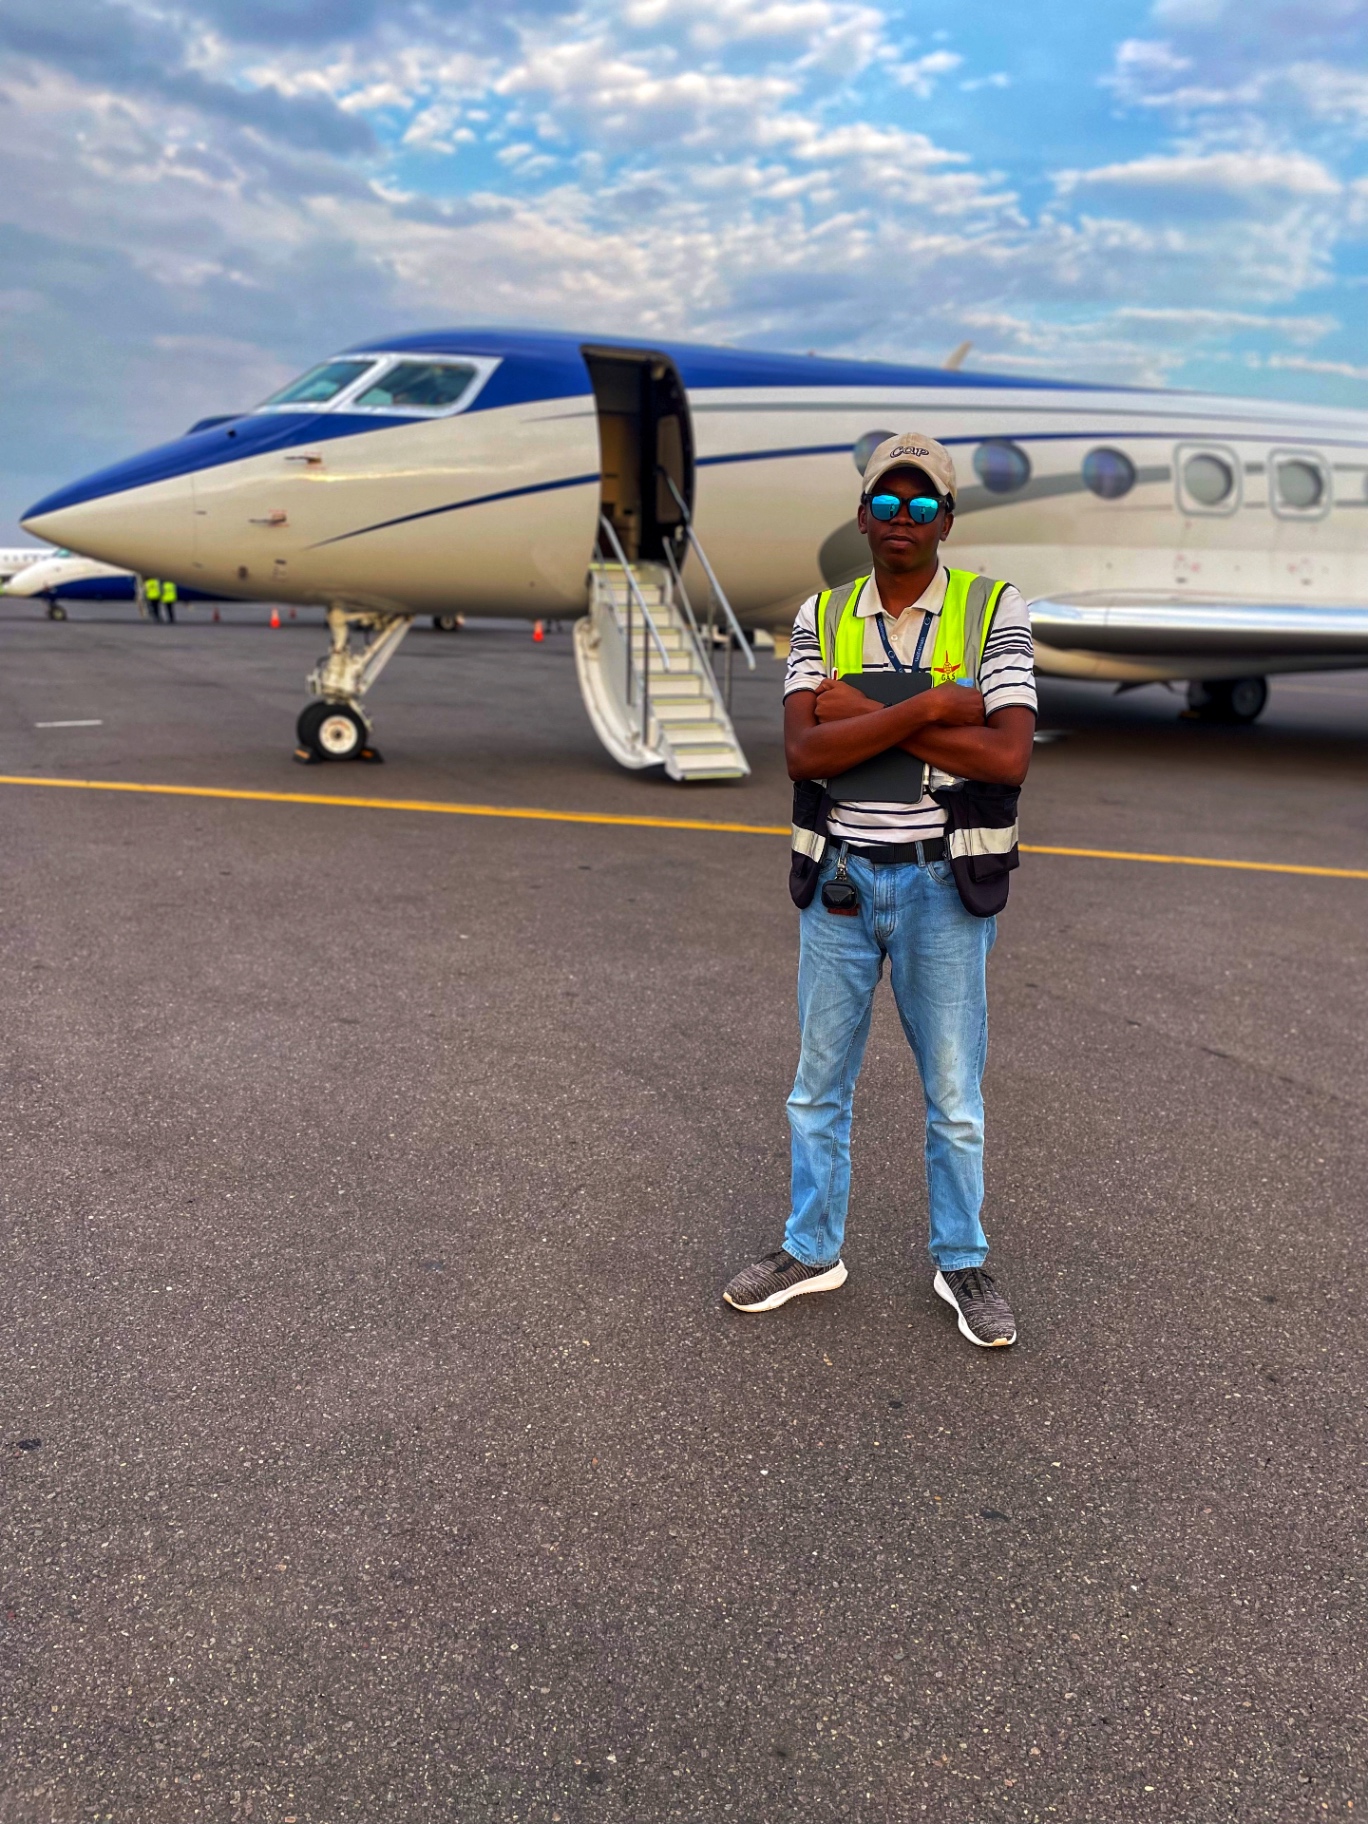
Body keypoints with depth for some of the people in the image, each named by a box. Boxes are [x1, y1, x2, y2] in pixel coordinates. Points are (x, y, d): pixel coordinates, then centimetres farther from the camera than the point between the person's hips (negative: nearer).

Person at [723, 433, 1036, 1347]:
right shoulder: (822, 618, 2)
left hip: (942, 884, -2)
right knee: (820, 1082, 13)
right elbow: (805, 753, -13)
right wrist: (930, 706, -21)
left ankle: (962, 1262, 29)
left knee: (955, 1093, 9)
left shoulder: (994, 611, -5)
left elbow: (1009, 757, -18)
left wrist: (865, 714, -17)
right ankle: (813, 1250, 31)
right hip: (840, 877, 2)